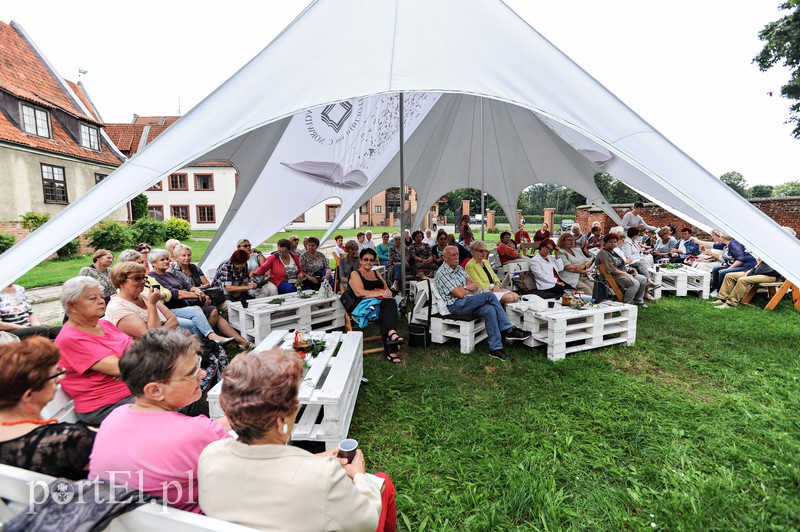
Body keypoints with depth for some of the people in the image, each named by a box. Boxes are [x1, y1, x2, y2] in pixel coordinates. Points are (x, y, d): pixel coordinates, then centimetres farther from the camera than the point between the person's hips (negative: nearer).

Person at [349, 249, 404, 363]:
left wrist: (388, 292, -5)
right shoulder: (355, 274, 10)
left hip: (382, 304, 5)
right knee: (389, 302, -36)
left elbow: (386, 288, 21)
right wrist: (380, 293, -14)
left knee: (390, 302, -34)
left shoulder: (376, 274, 29)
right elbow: (359, 292, -8)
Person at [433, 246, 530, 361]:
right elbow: (459, 294, -15)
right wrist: (469, 290, 5)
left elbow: (475, 285, 13)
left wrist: (464, 287, -6)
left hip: (468, 302, 7)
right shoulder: (442, 273, -9)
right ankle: (509, 330, -15)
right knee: (490, 295, -23)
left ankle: (495, 348, -23)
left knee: (489, 310, -26)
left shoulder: (459, 268, 18)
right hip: (455, 305, -7)